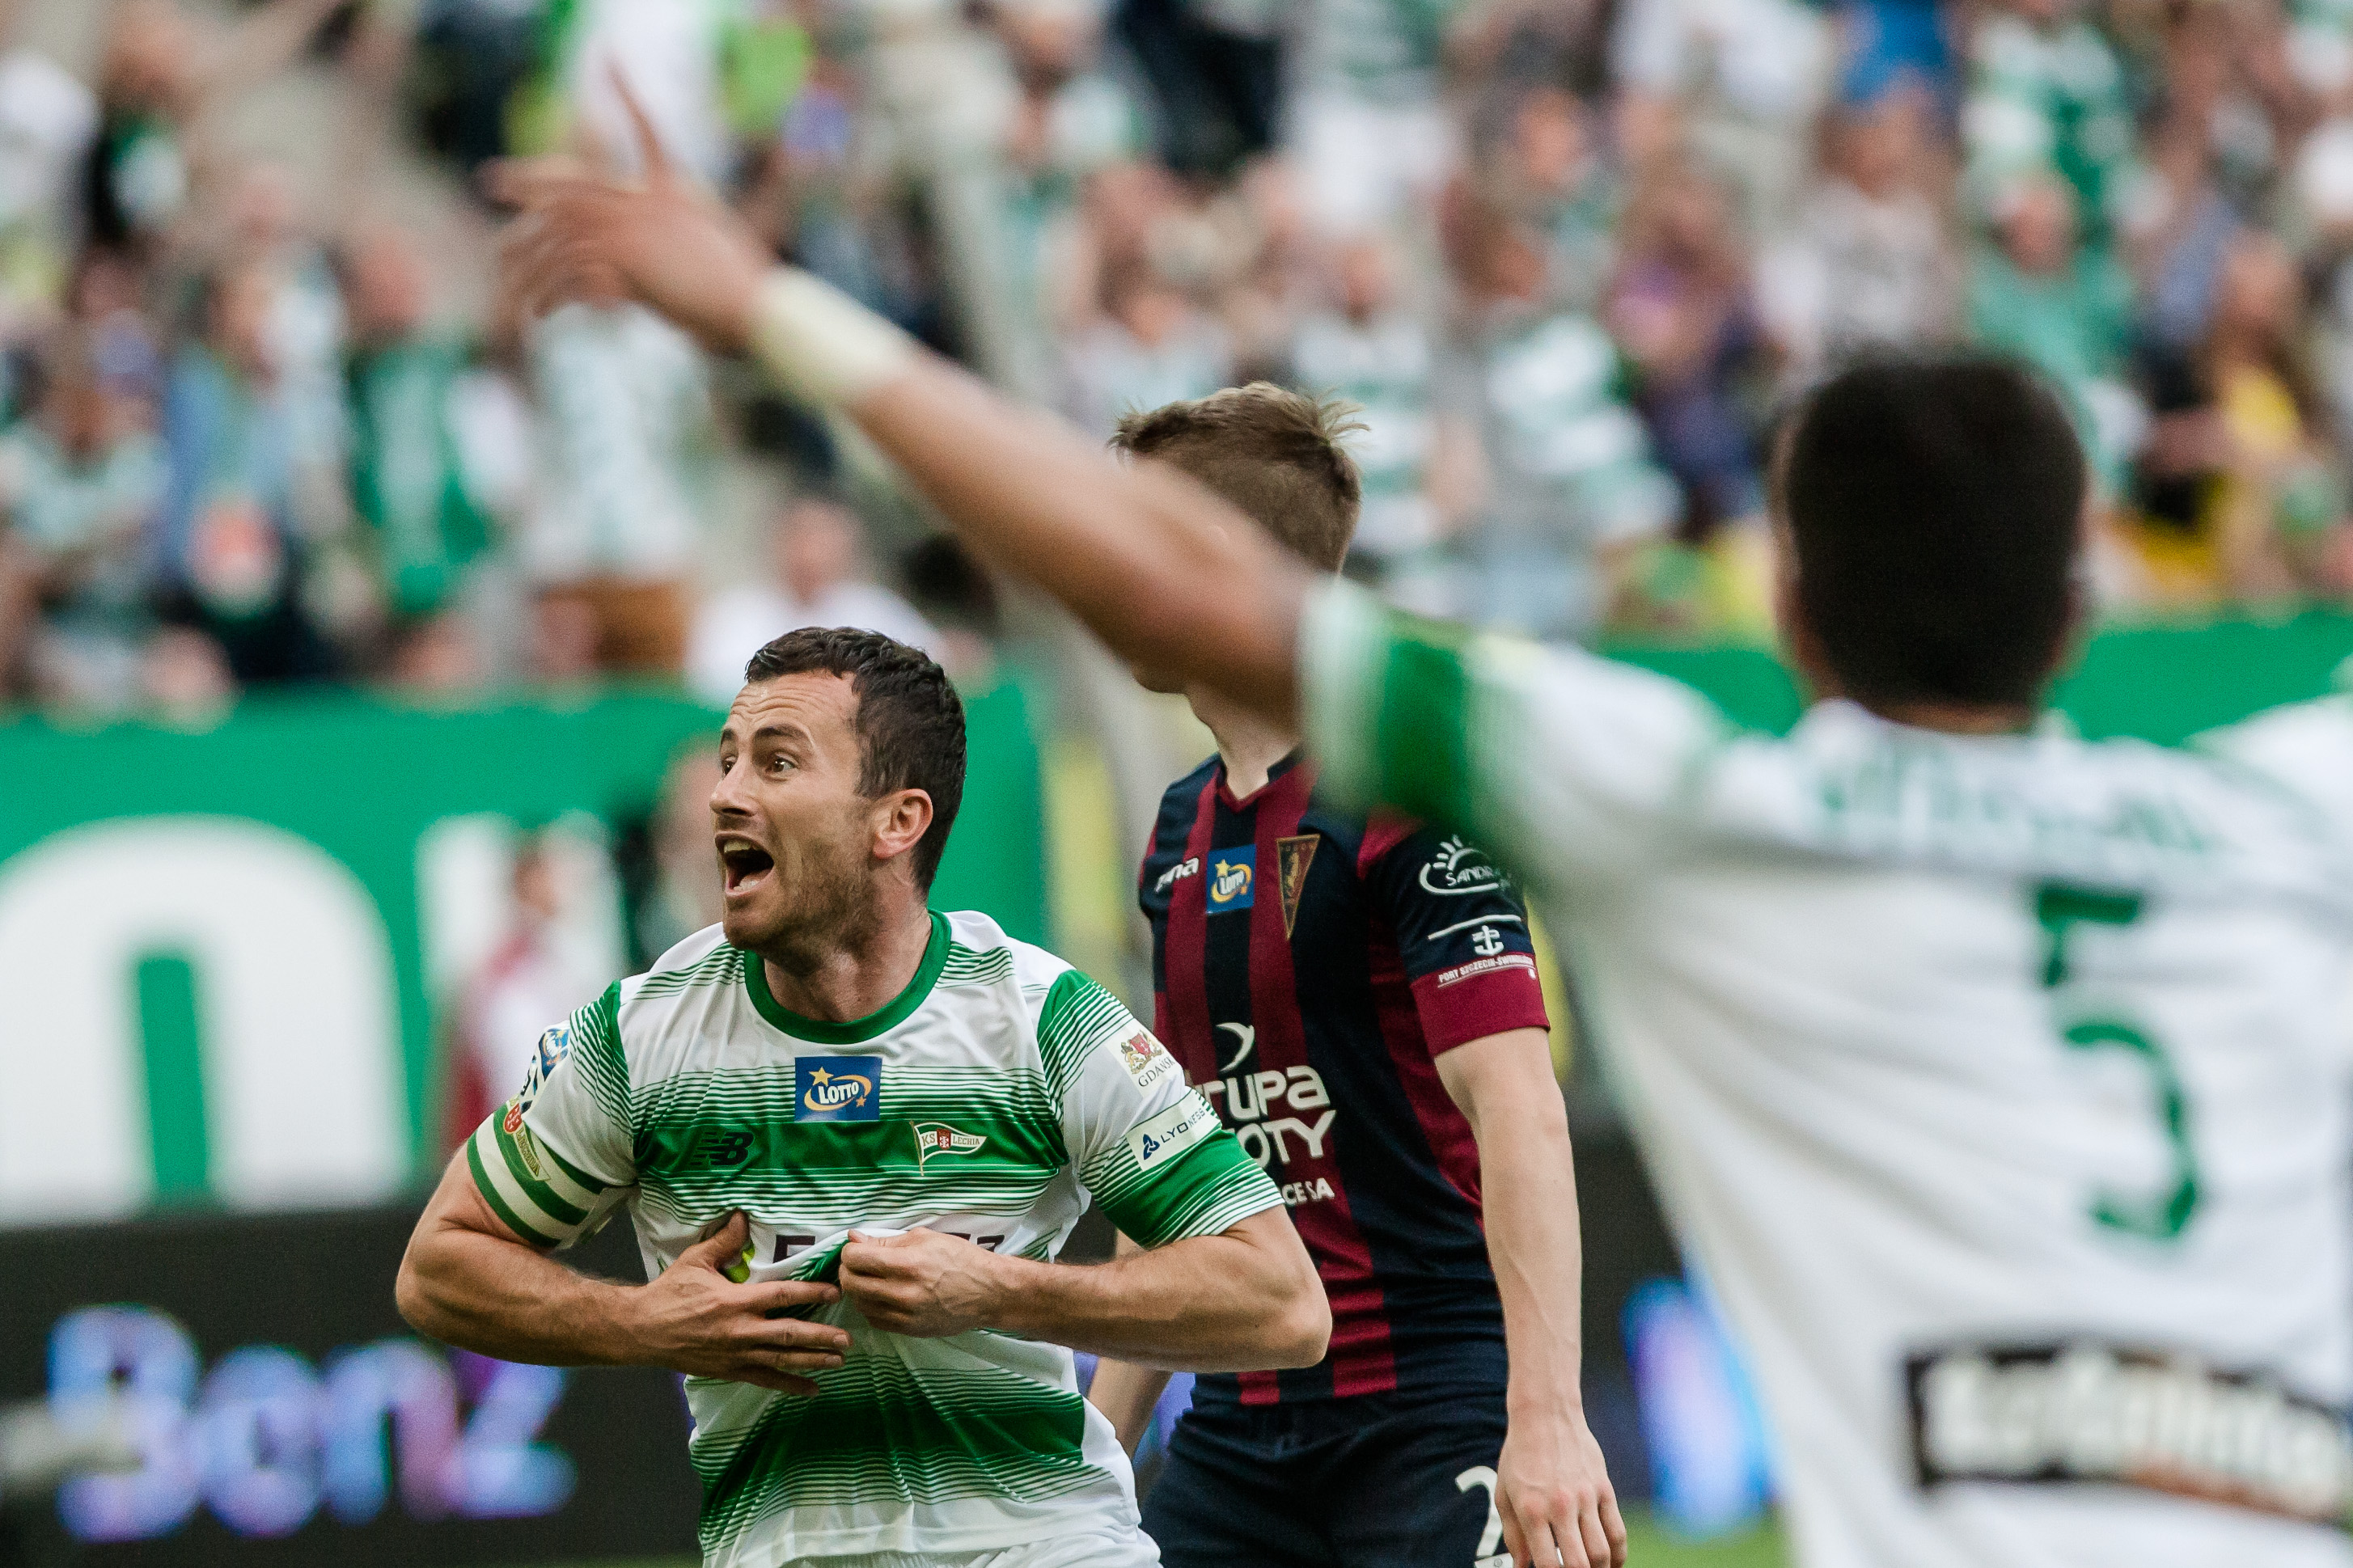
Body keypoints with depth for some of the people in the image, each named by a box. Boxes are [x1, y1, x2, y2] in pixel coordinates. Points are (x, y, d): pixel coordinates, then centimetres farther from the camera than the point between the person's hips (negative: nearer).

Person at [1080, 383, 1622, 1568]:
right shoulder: (1182, 826, 14)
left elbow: (1521, 1112, -20)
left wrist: (1546, 1417, -28)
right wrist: (1096, 1446, 20)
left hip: (1433, 1417, -8)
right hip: (1237, 1428, 8)